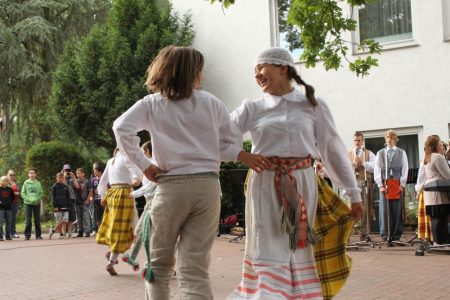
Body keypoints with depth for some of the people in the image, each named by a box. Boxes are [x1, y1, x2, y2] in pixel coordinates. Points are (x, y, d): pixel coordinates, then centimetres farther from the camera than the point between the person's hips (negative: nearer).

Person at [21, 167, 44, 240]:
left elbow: (41, 193, 4)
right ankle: (27, 235, 3)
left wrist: (37, 199, -12)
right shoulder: (26, 183, 2)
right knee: (28, 220, -2)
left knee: (37, 220, 5)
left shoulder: (38, 183, 4)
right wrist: (28, 199, -13)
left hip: (37, 203, 1)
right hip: (28, 203, -1)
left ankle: (38, 235, 10)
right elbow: (22, 193, 0)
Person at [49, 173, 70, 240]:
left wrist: (68, 206, 7)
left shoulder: (65, 186, 11)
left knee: (65, 221, -3)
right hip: (58, 207, -3)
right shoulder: (54, 186, 0)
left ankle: (63, 234, 0)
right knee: (59, 222, -2)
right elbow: (53, 197, -4)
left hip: (65, 207, 4)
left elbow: (68, 197, 14)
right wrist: (55, 206, -11)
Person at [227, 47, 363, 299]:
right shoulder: (252, 108, 6)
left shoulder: (313, 105, 4)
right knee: (269, 251, -1)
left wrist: (353, 192, 5)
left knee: (300, 250, 6)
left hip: (302, 185, 0)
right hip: (265, 186, 0)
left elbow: (333, 149, 5)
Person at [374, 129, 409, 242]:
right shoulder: (380, 153, 11)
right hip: (384, 184, 0)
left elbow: (405, 169, 5)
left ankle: (396, 235, 4)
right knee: (384, 210, -4)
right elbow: (377, 170, 6)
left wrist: (402, 184, -4)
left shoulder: (401, 153, 10)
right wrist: (381, 185, -3)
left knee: (397, 210, -2)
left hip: (398, 184, 0)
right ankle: (385, 235, 0)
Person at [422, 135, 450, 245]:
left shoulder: (426, 159, 19)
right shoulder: (438, 157, -11)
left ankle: (437, 241, 12)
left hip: (429, 192, 9)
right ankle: (441, 242, -9)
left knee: (435, 217, 10)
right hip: (439, 192, -9)